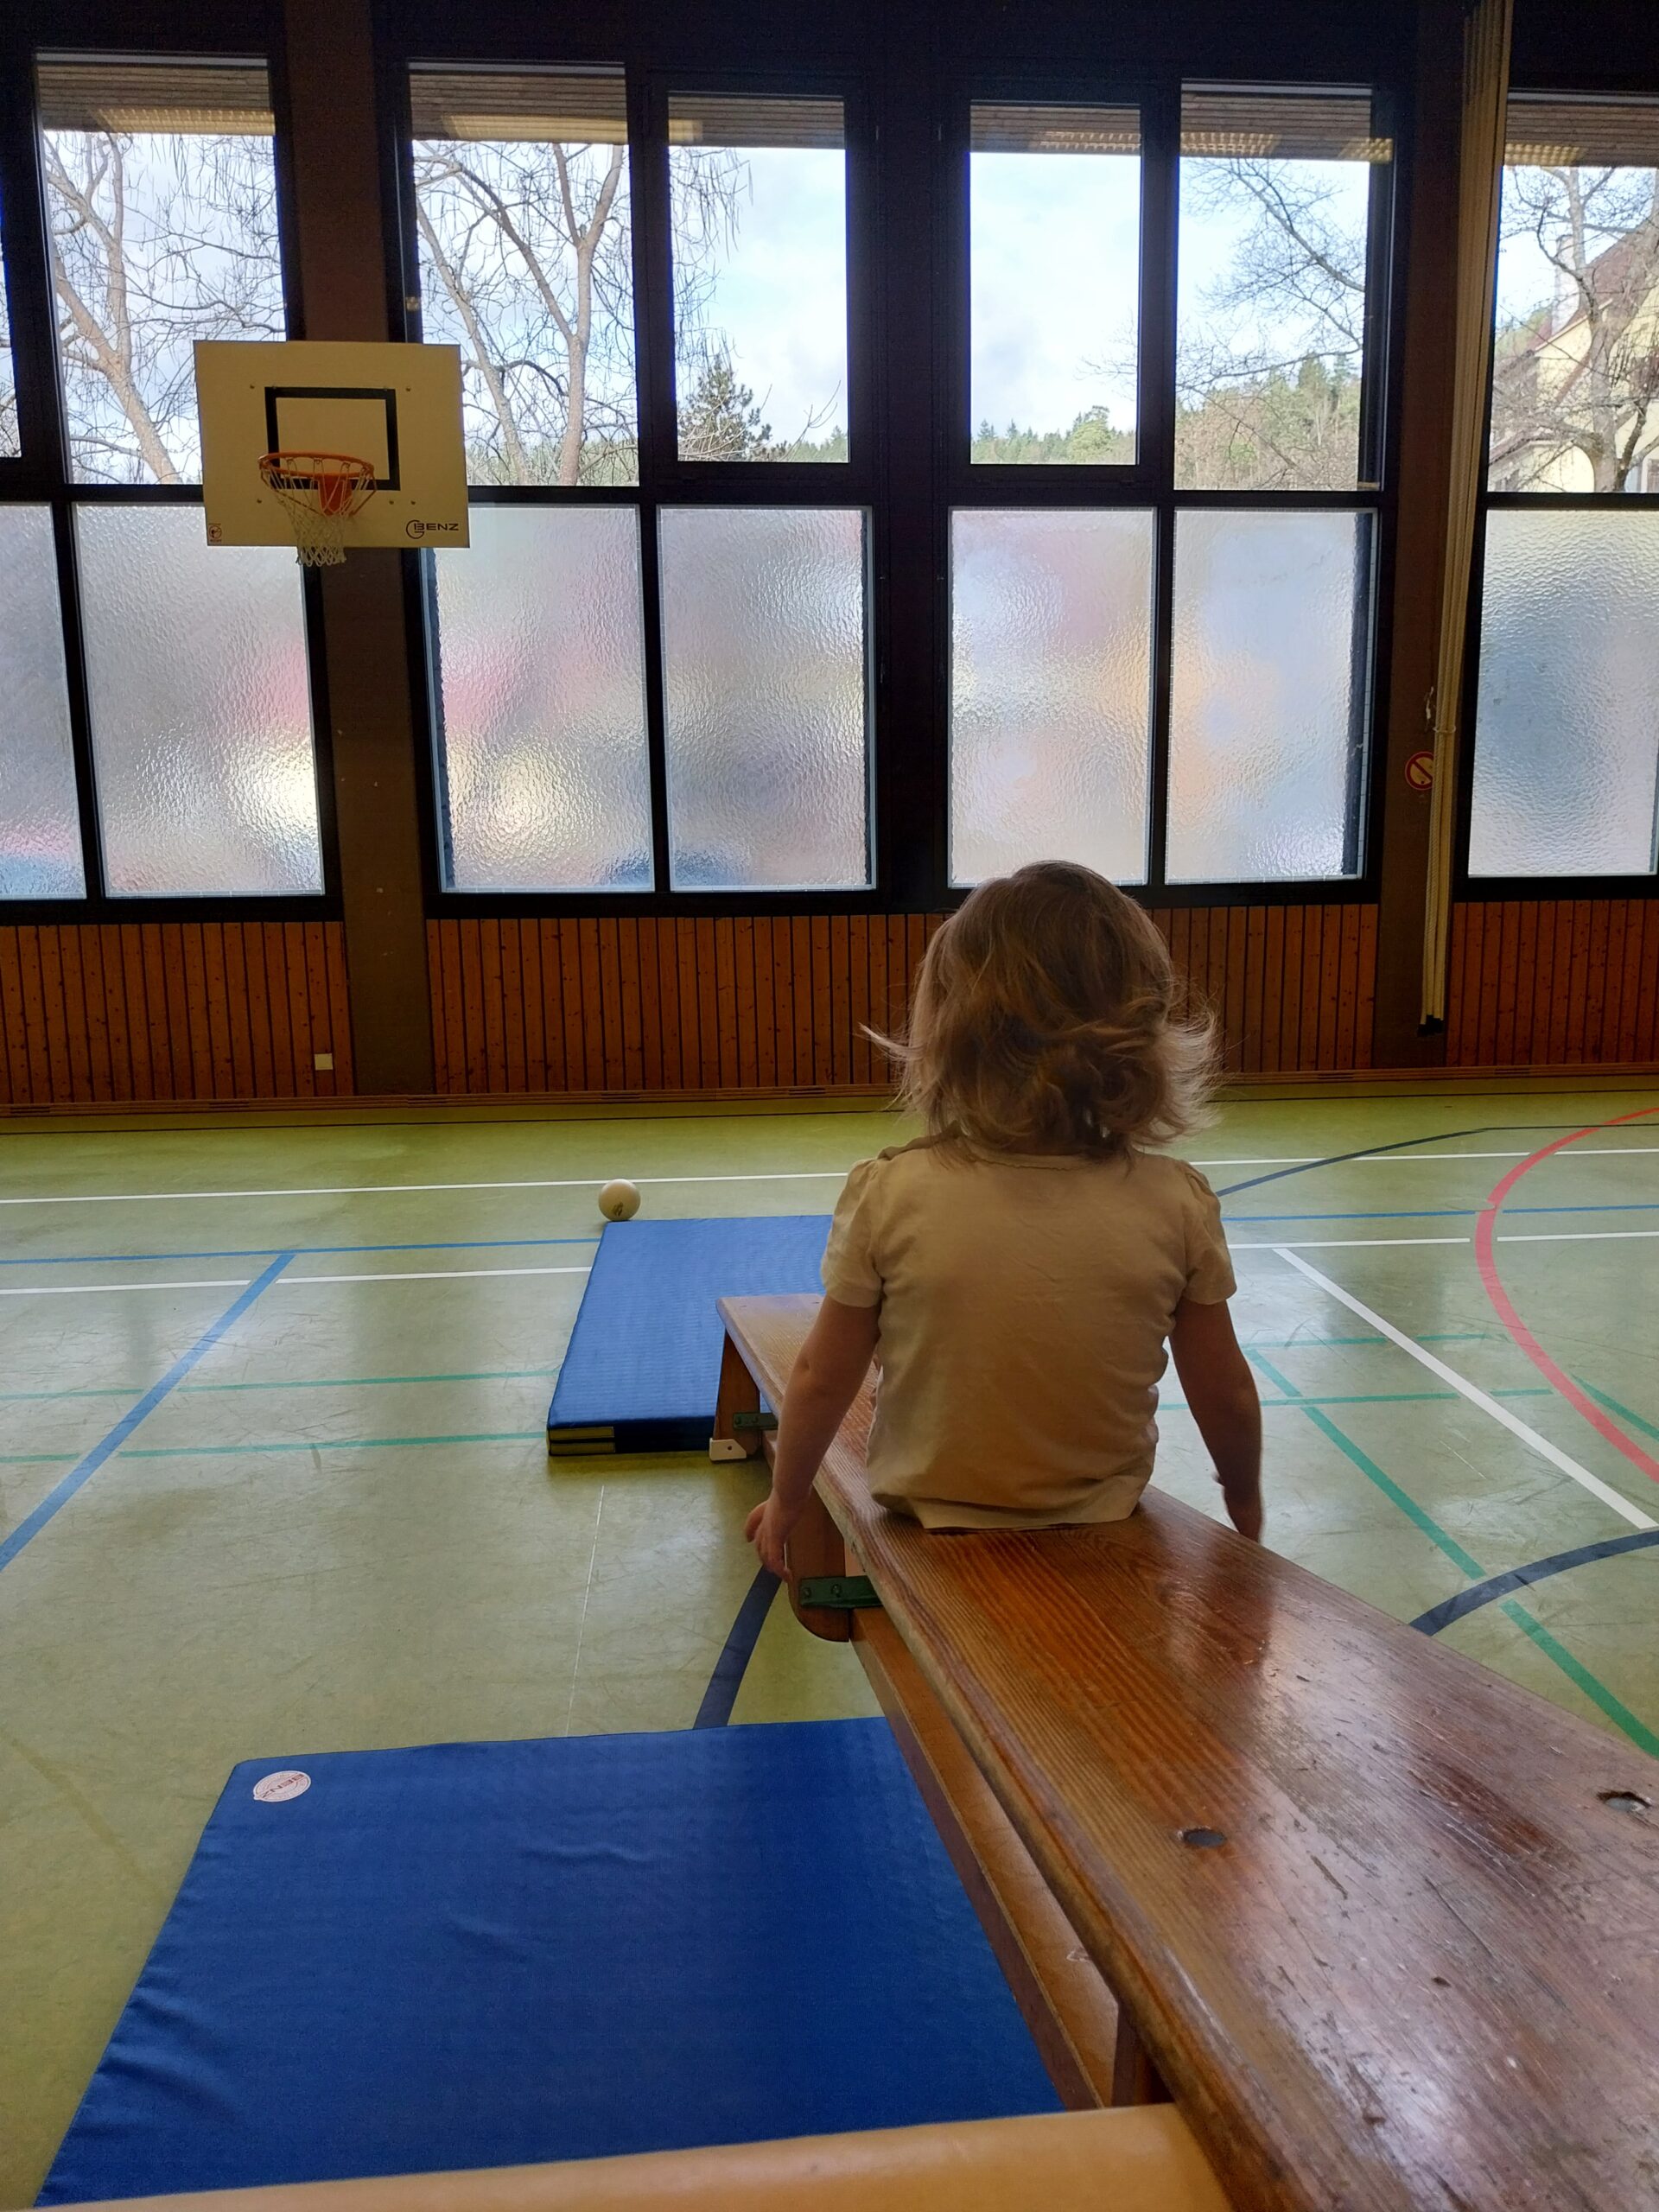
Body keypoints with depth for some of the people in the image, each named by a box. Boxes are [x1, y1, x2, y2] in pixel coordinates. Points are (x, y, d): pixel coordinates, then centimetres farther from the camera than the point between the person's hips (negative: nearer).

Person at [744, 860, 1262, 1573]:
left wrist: (784, 1501, 11)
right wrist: (1245, 1502, 19)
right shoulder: (1178, 1205, -13)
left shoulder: (888, 1195, -18)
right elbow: (1227, 1396, -2)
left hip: (925, 1536, -2)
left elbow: (820, 1379, -7)